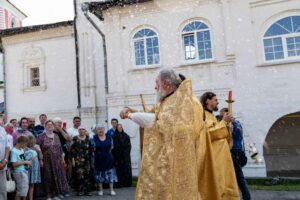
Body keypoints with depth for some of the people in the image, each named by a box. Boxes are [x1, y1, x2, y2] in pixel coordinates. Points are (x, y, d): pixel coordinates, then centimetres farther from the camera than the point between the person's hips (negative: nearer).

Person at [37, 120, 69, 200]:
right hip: (47, 160, -4)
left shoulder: (56, 136, 10)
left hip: (57, 160, 4)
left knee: (57, 176, 6)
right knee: (48, 177, 2)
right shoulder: (41, 136, -4)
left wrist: (62, 158, 11)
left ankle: (56, 193, 18)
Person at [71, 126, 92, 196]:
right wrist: (73, 159, -8)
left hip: (87, 159, 3)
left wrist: (90, 158, 6)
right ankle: (79, 190, 7)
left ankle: (87, 190, 11)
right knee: (79, 174, -5)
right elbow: (72, 149, -3)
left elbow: (90, 148, 11)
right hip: (78, 159, -3)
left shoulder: (88, 138, 8)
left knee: (87, 174, 2)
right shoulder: (75, 138, -1)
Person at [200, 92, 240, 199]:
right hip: (214, 157, -10)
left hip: (221, 156, 10)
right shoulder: (203, 115, -7)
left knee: (225, 182, 10)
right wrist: (223, 122, -14)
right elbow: (209, 133, -21)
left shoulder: (211, 116, 21)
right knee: (216, 185, -9)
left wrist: (227, 124, 8)